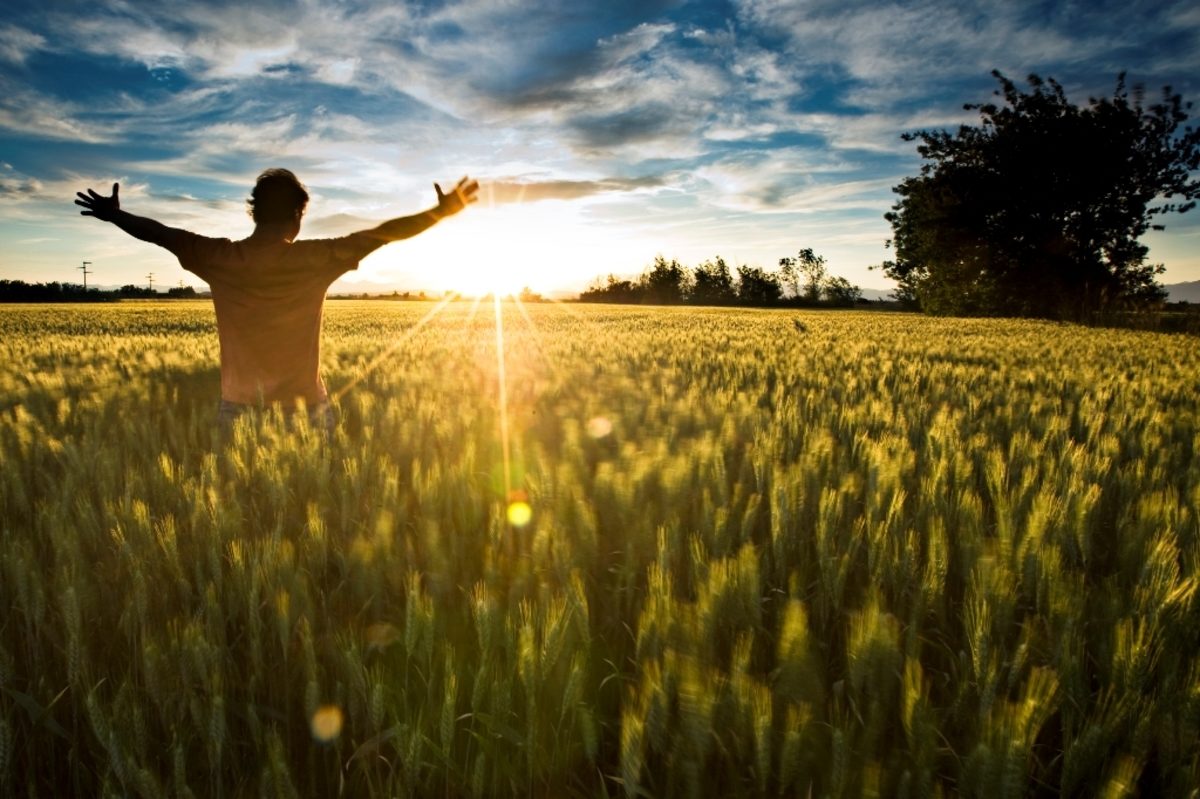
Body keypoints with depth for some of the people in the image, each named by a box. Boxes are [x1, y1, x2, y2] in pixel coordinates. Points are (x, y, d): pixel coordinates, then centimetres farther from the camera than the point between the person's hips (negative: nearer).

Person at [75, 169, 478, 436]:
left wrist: (113, 214, 31)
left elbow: (162, 233, 13)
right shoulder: (315, 258, -9)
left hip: (239, 408, 2)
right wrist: (443, 210, 2)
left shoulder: (220, 258, -3)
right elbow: (383, 233, -5)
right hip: (305, 408, -2)